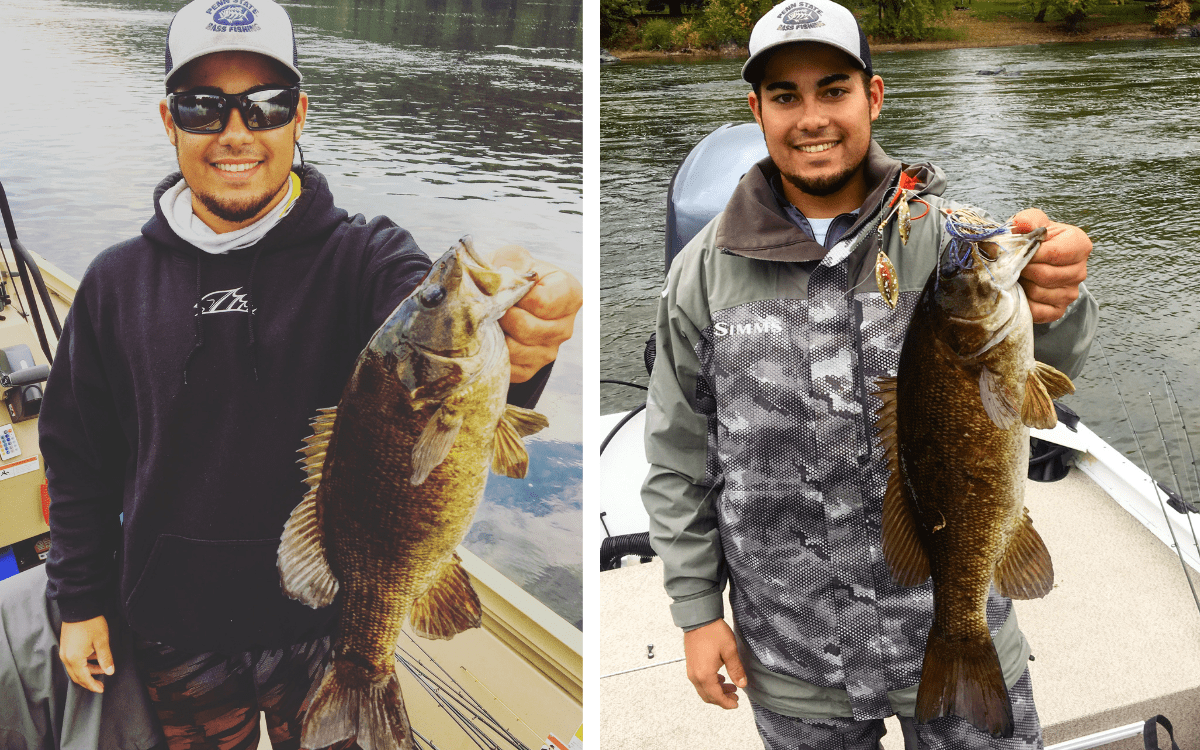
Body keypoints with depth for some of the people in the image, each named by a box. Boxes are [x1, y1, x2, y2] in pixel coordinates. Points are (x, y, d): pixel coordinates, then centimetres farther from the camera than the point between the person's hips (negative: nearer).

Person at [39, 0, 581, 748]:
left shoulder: (364, 259, -12)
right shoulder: (118, 281, -2)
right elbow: (79, 456, 7)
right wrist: (81, 600, 6)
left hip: (335, 628, -2)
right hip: (179, 636, 2)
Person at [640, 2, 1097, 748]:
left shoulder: (952, 236, -8)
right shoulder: (704, 272, -6)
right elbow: (678, 457, 1)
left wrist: (1051, 307, -48)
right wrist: (696, 608, 1)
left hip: (957, 632, 0)